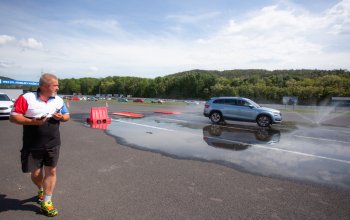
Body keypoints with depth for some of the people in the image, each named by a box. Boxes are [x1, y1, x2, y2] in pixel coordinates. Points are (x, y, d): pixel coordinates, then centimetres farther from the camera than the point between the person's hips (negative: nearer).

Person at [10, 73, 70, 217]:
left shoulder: (58, 100, 4)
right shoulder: (27, 98, -9)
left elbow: (67, 115, 13)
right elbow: (13, 117, -11)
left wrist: (61, 117, -9)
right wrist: (32, 121, -23)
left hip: (53, 144, 2)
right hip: (32, 146, -2)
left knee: (51, 171, 2)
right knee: (35, 174, 11)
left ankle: (46, 202, 15)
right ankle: (41, 190, 44)